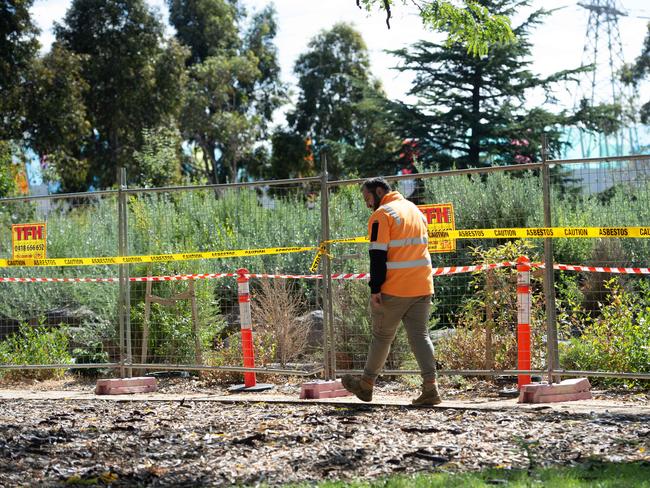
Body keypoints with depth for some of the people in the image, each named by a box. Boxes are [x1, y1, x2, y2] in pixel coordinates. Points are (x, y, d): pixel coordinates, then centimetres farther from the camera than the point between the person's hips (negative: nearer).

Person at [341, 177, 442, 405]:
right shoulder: (416, 210, 16)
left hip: (393, 290, -6)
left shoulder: (382, 215, -10)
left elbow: (378, 255, -16)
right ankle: (430, 387, -8)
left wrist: (375, 288, -14)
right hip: (422, 287, 6)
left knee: (382, 336, 8)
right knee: (420, 335, 5)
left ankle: (366, 385, 22)